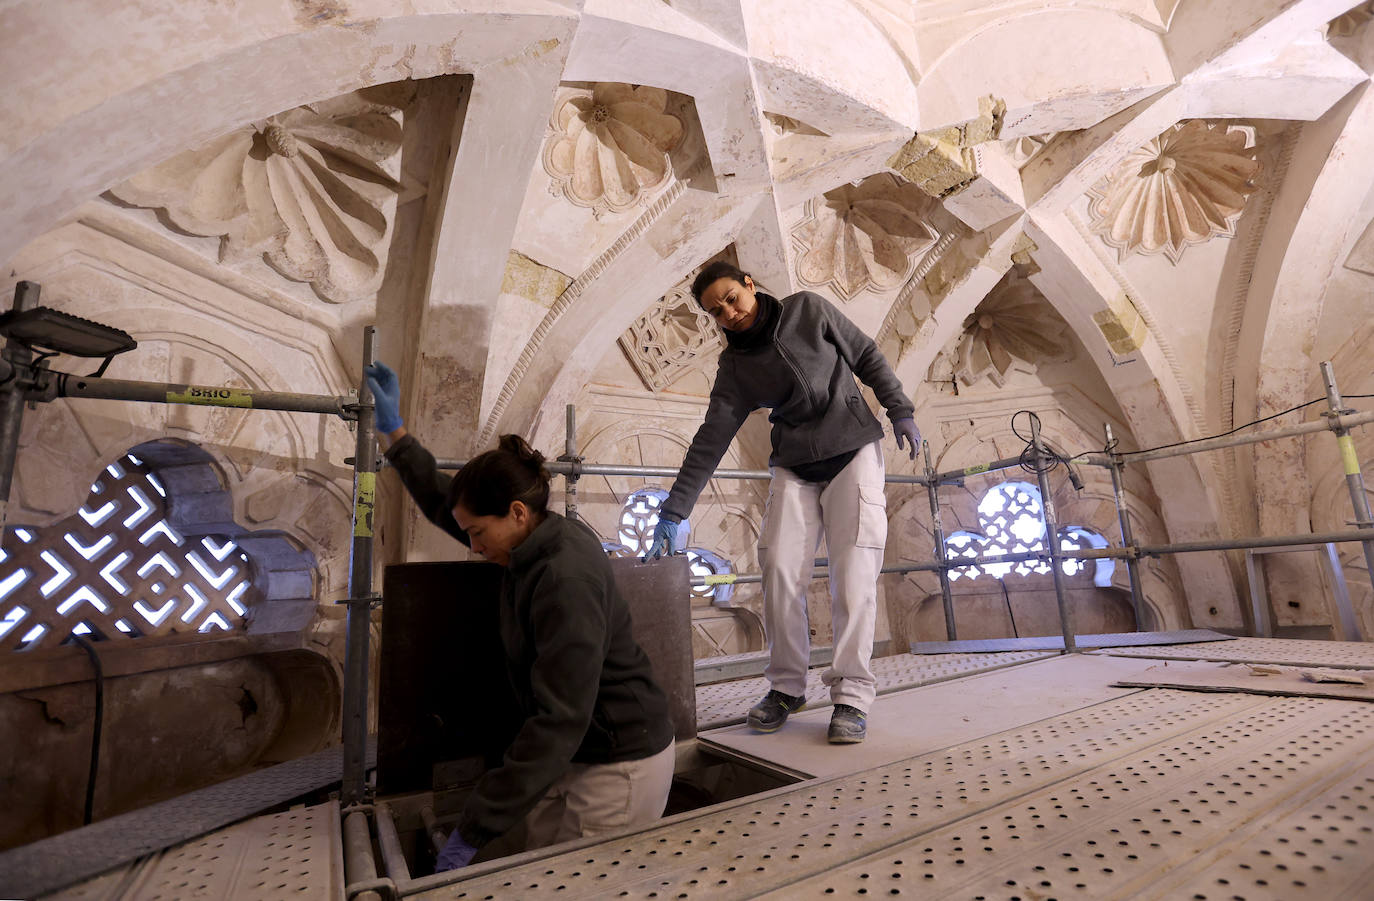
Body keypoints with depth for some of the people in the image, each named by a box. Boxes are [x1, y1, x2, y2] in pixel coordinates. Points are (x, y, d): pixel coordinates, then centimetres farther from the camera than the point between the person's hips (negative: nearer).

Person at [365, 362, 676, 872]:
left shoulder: (565, 581, -29)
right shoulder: (535, 544, -1)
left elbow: (559, 721, -30)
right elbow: (444, 504, 14)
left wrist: (474, 829, -25)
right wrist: (395, 432, 17)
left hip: (619, 764, -8)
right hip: (571, 753, 9)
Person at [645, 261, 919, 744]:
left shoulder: (807, 309, -2)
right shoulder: (735, 366, 1)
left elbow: (867, 357, 7)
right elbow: (710, 440, -5)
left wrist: (900, 411, 1)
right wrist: (673, 512, -11)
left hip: (853, 449, -2)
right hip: (794, 465, 2)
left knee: (853, 571, -10)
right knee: (780, 571, -8)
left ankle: (851, 693, -1)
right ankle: (786, 686, 9)